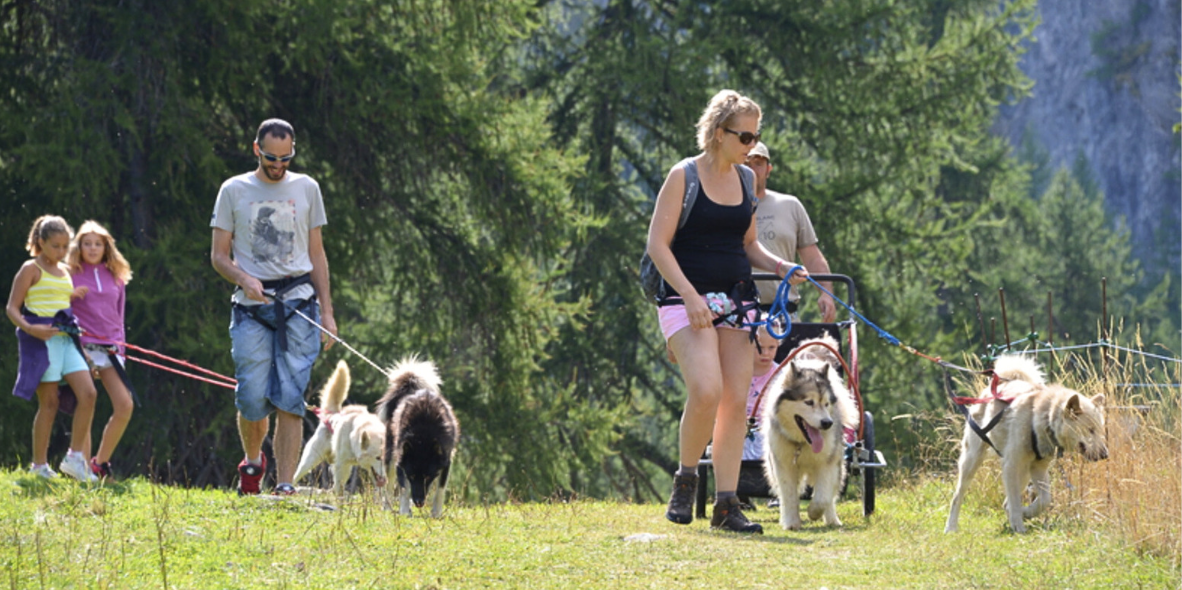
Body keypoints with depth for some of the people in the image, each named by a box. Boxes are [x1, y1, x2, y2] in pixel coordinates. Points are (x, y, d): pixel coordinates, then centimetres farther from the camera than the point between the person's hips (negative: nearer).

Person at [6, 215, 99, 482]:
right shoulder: (31, 269, -3)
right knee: (49, 402, -7)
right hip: (41, 340, -7)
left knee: (88, 393, -7)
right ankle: (39, 465, 2)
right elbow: (12, 308, -7)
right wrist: (29, 328, -24)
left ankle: (75, 457, 0)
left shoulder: (65, 271, 17)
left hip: (66, 339, 7)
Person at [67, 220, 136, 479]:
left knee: (125, 405, -8)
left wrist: (120, 346, 14)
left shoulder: (115, 277, 15)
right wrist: (71, 295, -14)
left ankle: (100, 464, 6)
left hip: (109, 347, 4)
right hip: (82, 346, -4)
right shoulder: (71, 275, 4)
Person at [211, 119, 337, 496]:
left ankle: (285, 485, -11)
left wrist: (326, 310, 9)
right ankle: (252, 460, 24)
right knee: (252, 398, -6)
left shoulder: (306, 189, 13)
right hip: (251, 308, -1)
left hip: (299, 303, 1)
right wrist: (244, 279, -13)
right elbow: (219, 256, 8)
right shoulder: (234, 191, 8)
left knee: (289, 399, -9)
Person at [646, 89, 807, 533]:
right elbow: (658, 243, -9)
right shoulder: (684, 176, -6)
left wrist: (780, 267, 2)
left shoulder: (745, 179, 12)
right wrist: (690, 295, -19)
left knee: (736, 400, -2)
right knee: (706, 390, -23)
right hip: (688, 299, -6)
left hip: (736, 299, 6)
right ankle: (685, 479, -1)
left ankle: (726, 504, 0)